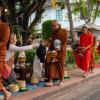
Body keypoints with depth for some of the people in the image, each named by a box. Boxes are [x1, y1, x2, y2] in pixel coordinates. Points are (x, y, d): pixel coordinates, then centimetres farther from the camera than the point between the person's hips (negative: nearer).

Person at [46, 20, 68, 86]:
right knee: (51, 65, -5)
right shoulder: (53, 33, 15)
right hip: (53, 51, 4)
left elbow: (65, 41, -7)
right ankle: (50, 81, -6)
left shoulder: (64, 31, -1)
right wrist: (50, 49, 3)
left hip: (61, 52, -4)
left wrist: (60, 48, -18)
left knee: (61, 66, 1)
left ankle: (61, 81, 13)